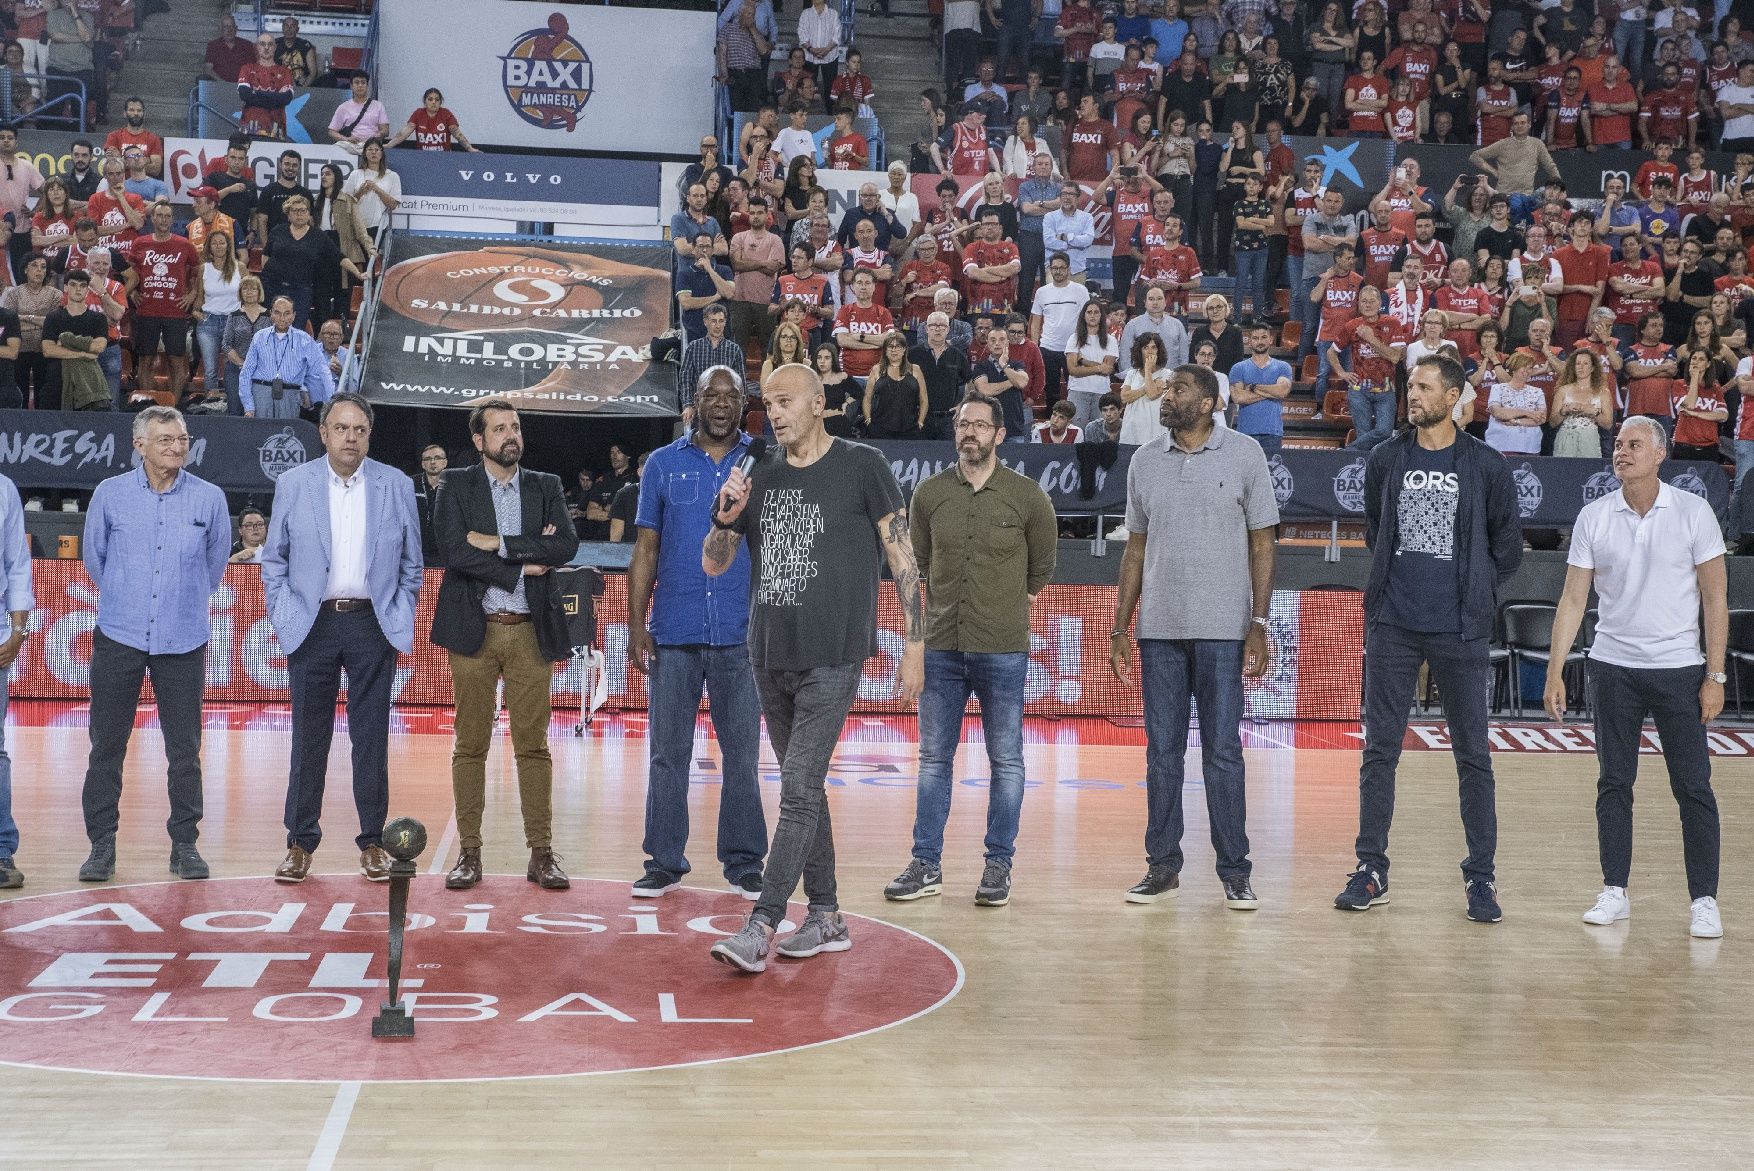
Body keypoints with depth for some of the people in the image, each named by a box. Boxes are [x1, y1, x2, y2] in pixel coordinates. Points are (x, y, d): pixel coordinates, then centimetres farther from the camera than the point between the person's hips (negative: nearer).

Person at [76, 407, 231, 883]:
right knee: (107, 746, 3)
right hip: (119, 636, 0)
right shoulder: (110, 494, 1)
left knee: (185, 750, 3)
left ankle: (185, 844, 13)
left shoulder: (209, 498, 2)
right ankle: (102, 845, 12)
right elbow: (93, 556, 14)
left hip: (183, 642, 0)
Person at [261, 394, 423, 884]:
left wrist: (400, 621, 2)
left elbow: (411, 565, 9)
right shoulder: (293, 484, 4)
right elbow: (274, 561, 8)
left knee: (372, 738, 4)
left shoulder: (396, 486, 4)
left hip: (373, 625, 0)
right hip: (313, 624, 0)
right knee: (309, 738, 4)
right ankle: (300, 843, 13)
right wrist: (283, 618, 0)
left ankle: (372, 842, 13)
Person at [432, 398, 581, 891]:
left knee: (533, 744, 2)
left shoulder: (546, 487, 10)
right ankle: (469, 852, 9)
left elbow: (567, 545, -6)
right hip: (475, 629, -1)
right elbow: (454, 552, -11)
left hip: (530, 631, 1)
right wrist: (524, 565, -10)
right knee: (471, 745, 2)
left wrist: (499, 543, -12)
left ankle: (541, 853, 6)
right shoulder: (456, 486, 4)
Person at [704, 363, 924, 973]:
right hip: (770, 655, 6)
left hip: (833, 658, -6)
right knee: (804, 789, 12)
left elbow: (903, 560, -3)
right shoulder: (761, 477, 12)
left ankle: (761, 927, -13)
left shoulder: (862, 467, -3)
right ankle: (826, 917, 22)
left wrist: (915, 648, -8)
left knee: (800, 790, -11)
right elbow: (713, 565, 15)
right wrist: (726, 515, -6)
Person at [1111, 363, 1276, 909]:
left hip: (1222, 629, -3)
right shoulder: (1144, 461, 8)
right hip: (1159, 629, 3)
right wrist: (1119, 628, 8)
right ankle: (1162, 866, 15)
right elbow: (1135, 549, 12)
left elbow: (1262, 543, 0)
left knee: (1222, 751, 0)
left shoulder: (1244, 454, 0)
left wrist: (1259, 625, -6)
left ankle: (1235, 872, 9)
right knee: (1162, 752, 6)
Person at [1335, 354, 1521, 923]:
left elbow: (1508, 545, 9)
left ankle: (1481, 877, 12)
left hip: (1459, 630, -2)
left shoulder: (1486, 466, 0)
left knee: (1473, 755, 3)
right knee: (1380, 749, 3)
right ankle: (1371, 870, 11)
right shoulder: (1386, 460, 6)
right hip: (1392, 625, 2)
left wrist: (1472, 593, 8)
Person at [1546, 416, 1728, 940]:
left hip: (1679, 668, -2)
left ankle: (1704, 900, 7)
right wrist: (1555, 670, -3)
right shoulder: (1593, 518, 2)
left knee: (1693, 787, -1)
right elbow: (1573, 599, 3)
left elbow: (1715, 598, -2)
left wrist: (1715, 676, -7)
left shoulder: (1693, 512, -3)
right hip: (1611, 667, 2)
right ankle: (1614, 892, 15)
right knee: (1614, 783, 6)